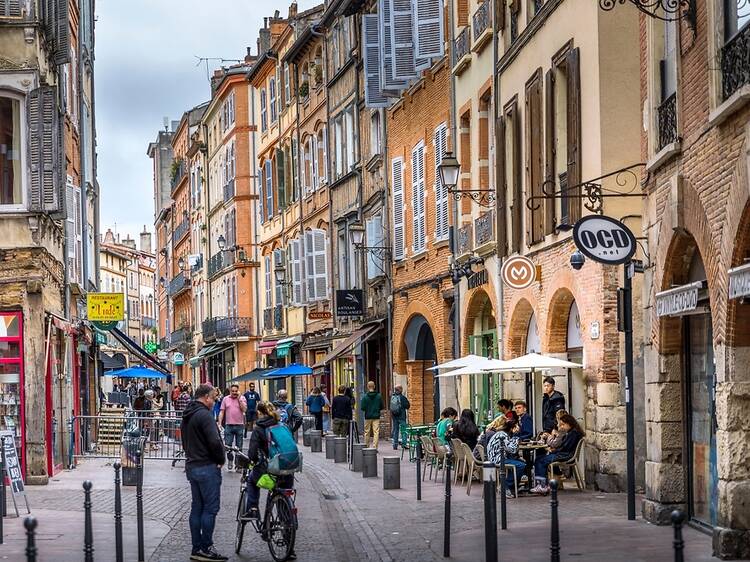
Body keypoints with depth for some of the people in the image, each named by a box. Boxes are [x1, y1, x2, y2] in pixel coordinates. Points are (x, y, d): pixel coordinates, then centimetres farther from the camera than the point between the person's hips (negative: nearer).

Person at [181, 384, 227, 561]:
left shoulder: (187, 416, 14)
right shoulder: (204, 415, -16)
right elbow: (215, 442, -22)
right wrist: (221, 459, -7)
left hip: (192, 466, 9)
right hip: (207, 467, -9)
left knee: (197, 507, 12)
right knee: (210, 508, -4)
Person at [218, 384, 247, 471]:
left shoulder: (242, 398, 2)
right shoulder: (226, 399, 6)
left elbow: (244, 409, -12)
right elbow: (222, 412, 5)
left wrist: (239, 398, -12)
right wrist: (219, 423, -2)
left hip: (239, 425, -1)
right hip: (229, 425, 1)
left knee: (239, 447, 5)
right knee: (227, 445, -2)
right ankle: (230, 460, 20)